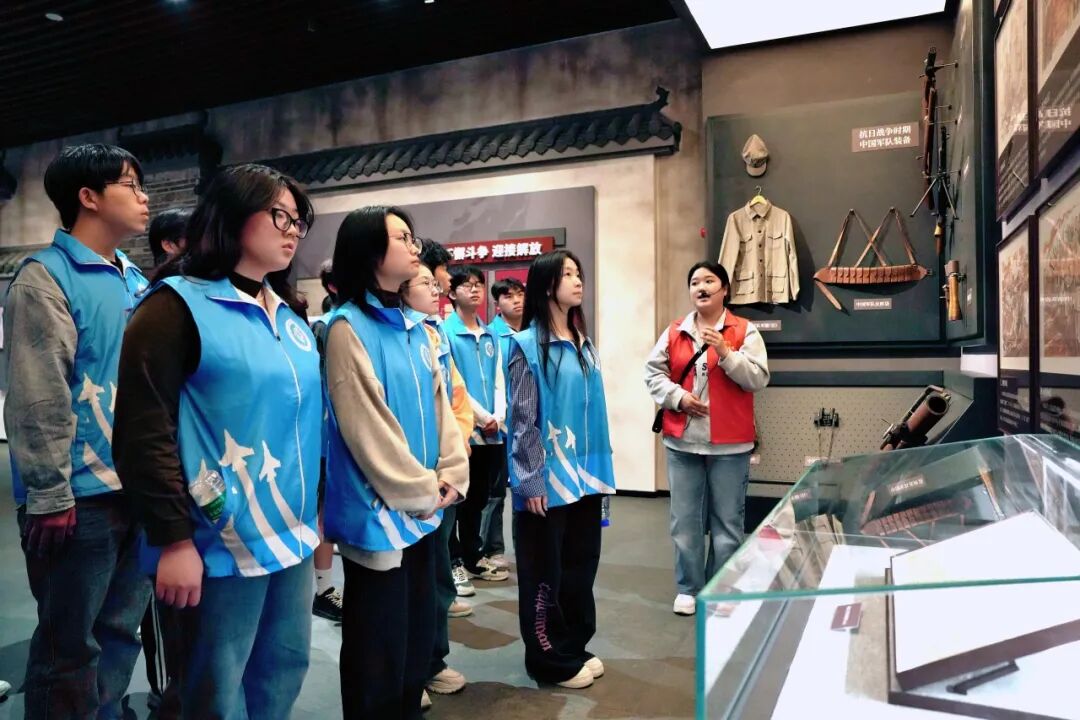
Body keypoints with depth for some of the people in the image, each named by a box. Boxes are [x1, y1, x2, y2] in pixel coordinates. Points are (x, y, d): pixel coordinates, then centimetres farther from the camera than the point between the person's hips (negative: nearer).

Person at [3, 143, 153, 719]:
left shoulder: (135, 280, 12)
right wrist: (50, 497, -16)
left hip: (139, 488, 7)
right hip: (80, 497, -7)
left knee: (121, 631, 18)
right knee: (70, 646, 7)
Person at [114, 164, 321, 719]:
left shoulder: (289, 313, 11)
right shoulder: (178, 304, -10)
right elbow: (144, 431, -15)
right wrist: (173, 539, -16)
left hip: (293, 535, 7)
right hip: (221, 541, -7)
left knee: (287, 668, 19)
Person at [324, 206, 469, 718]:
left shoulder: (415, 328, 10)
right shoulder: (348, 327, -14)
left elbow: (440, 403, 9)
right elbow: (365, 425, -17)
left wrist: (451, 476, -2)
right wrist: (419, 491, -12)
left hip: (422, 507, 8)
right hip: (378, 511, -7)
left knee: (417, 634, 19)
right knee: (380, 644, 7)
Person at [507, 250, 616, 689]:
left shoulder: (583, 344, 10)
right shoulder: (527, 345, -10)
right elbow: (523, 419, -12)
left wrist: (600, 468, 13)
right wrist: (531, 480, -14)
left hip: (585, 475, 7)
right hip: (548, 479, -7)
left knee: (581, 564, 16)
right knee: (546, 571, 8)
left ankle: (574, 647, 33)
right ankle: (551, 660, 24)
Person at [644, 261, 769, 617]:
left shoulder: (745, 331, 0)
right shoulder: (674, 332, 7)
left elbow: (758, 378, -8)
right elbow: (653, 373, 6)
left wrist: (726, 353, -19)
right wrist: (678, 396, -9)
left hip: (729, 443, -2)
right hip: (682, 441, 2)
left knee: (727, 521, 7)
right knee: (685, 520, 8)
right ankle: (688, 588, 22)